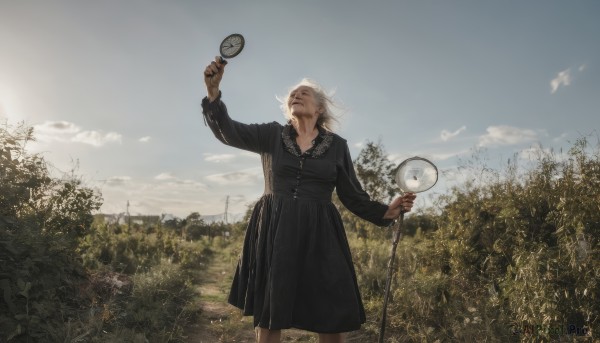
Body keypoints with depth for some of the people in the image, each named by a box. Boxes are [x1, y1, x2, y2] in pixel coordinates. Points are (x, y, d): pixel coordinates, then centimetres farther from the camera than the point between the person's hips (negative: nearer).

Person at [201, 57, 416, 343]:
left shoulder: (337, 145, 8)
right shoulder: (272, 135, 7)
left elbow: (352, 196, 11)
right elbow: (228, 132, -7)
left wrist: (387, 212, -3)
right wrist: (213, 91, -21)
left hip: (319, 235, 0)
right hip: (274, 233, 0)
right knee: (267, 318, 7)